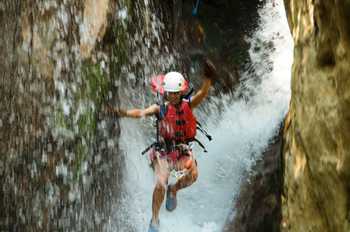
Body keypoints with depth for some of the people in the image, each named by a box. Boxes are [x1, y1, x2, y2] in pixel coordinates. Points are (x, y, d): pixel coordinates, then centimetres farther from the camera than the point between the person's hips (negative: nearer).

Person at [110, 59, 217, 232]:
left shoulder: (188, 105, -3)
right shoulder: (160, 108, -4)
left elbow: (202, 93, -19)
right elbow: (142, 112, -19)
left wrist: (208, 78, -38)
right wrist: (125, 113, -39)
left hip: (183, 150, 1)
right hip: (163, 151, -1)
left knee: (193, 175, -26)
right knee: (160, 184, -19)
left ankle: (173, 190, 7)